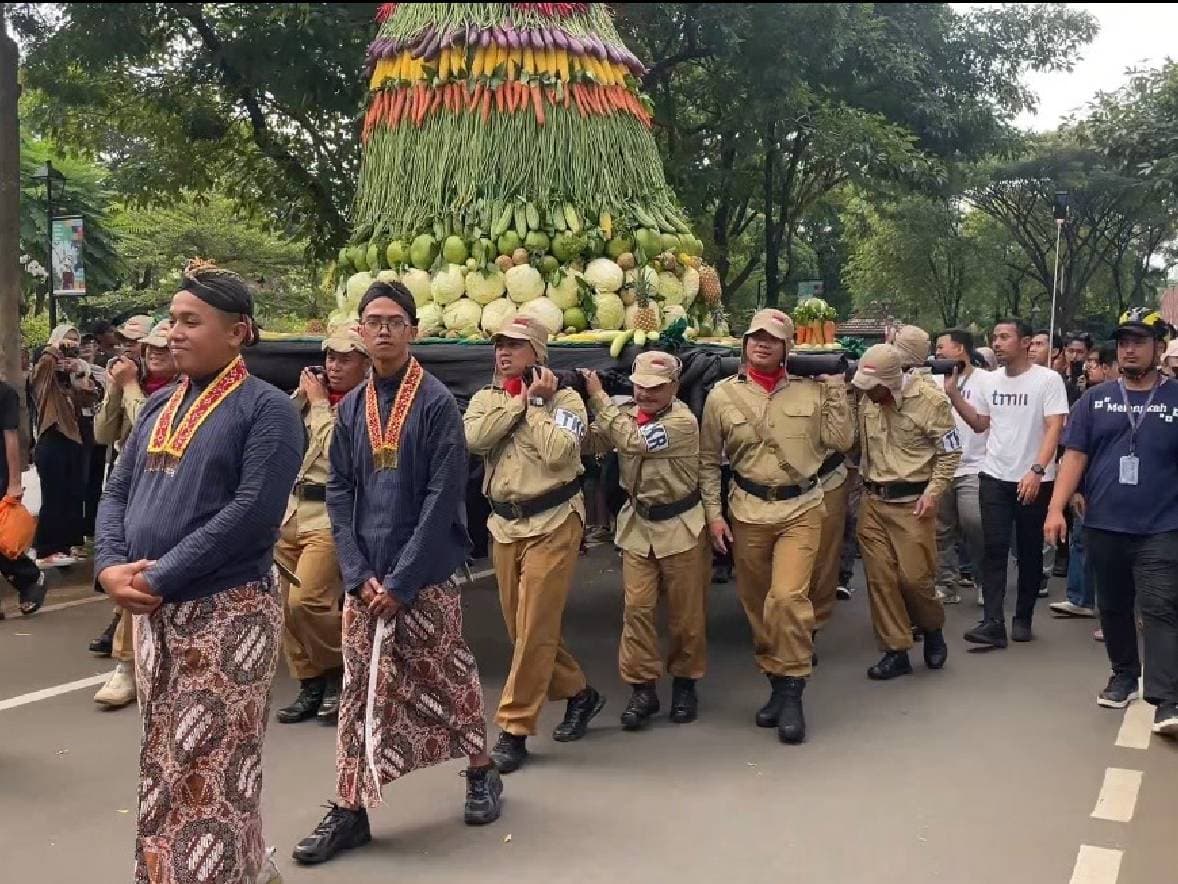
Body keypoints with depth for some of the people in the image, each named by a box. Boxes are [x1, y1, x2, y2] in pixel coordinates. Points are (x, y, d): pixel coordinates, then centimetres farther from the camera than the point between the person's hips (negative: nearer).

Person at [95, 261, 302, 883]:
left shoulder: (266, 409, -10)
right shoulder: (159, 406, 13)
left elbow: (253, 513, -19)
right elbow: (117, 491, 11)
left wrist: (160, 577, -19)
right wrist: (111, 566, -8)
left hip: (227, 611, -7)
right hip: (152, 614, 7)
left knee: (211, 768, 0)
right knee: (162, 763, 17)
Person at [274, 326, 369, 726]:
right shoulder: (316, 396, 14)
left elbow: (336, 452, -18)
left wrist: (319, 403, -8)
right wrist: (303, 396, 3)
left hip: (331, 515, -7)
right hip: (292, 509, 8)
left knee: (307, 600, -17)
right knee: (286, 605, 8)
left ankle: (340, 671, 7)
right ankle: (310, 685, 21)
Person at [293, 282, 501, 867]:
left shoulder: (437, 403, -7)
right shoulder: (350, 409, 7)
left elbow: (443, 498, -12)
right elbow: (339, 494, 7)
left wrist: (401, 579, -15)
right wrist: (360, 574, -5)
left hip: (426, 576, -4)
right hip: (365, 579, 4)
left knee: (446, 677, 8)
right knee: (360, 690, 6)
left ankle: (481, 774, 30)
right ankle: (350, 809, 13)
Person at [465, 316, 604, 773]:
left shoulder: (564, 397, -4)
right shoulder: (486, 398, 10)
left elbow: (557, 453, -21)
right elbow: (473, 439, -11)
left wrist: (538, 402, -11)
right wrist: (520, 400, -10)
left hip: (552, 523, -6)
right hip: (504, 524, 6)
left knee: (534, 630, -6)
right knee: (522, 628, 14)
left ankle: (514, 728, 1)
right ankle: (578, 692, 33)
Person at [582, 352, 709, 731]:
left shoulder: (683, 422, -16)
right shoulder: (626, 414, 2)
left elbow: (633, 440, -28)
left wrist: (598, 396, -21)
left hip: (680, 527, -4)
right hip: (637, 525, 4)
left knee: (686, 613, 7)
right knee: (637, 608, 1)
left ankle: (684, 682, 24)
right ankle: (642, 688, 9)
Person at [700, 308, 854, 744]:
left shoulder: (810, 391, 3)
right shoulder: (723, 395, 3)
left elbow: (841, 441, -1)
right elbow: (708, 461, 7)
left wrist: (836, 388, -3)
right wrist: (713, 513, 0)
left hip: (800, 510, -2)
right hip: (748, 511, 2)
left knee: (788, 597, -18)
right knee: (757, 604, 9)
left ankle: (791, 694, -3)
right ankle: (778, 683, 28)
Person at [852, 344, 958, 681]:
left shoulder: (929, 400, -12)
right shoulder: (866, 399, 1)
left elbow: (951, 452, -7)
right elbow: (852, 441, 13)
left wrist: (932, 493, -12)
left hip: (912, 501, -4)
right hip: (872, 501, 5)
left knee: (914, 576, -3)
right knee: (879, 577, 3)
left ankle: (933, 630, 27)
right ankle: (895, 652, 14)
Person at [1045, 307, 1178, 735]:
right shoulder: (1095, 400, 7)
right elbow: (1075, 456, 4)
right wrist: (1057, 508, -5)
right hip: (1104, 525, 3)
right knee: (1113, 607, 13)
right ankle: (1124, 675, 31)